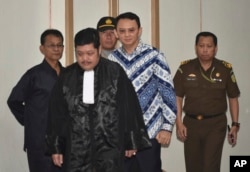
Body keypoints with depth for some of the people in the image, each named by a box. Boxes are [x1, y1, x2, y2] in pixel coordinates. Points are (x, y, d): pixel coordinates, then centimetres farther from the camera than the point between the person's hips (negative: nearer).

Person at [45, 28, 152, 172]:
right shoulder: (67, 76, 5)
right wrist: (56, 147, 9)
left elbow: (129, 107, 1)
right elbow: (57, 113, 10)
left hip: (109, 146, -2)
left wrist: (131, 142, 3)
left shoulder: (115, 72, -3)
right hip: (76, 149, 3)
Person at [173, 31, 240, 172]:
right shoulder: (185, 68, -1)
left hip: (216, 124, -2)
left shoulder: (225, 69, -2)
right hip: (191, 123, 2)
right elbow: (177, 97, 3)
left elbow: (233, 98, 6)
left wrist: (235, 124, 3)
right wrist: (179, 123, -4)